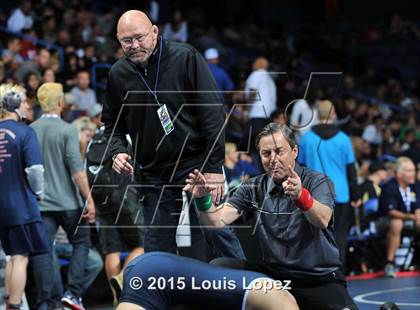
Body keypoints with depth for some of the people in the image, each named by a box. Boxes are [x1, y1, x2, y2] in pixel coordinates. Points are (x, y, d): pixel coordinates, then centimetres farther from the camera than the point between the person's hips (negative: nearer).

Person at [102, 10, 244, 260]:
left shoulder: (186, 57, -9)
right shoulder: (118, 74, 4)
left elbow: (213, 112, -9)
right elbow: (113, 124, 19)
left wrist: (214, 166, -13)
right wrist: (118, 151, -2)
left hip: (197, 165, -4)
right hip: (154, 177, 4)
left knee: (219, 230, -4)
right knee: (157, 248, 6)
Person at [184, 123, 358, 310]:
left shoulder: (317, 182, -8)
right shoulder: (254, 188, 4)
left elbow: (323, 220, -30)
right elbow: (218, 221, -8)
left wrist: (300, 195, -50)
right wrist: (203, 199, -29)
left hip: (320, 279, -3)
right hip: (274, 274, 3)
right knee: (219, 267, -15)